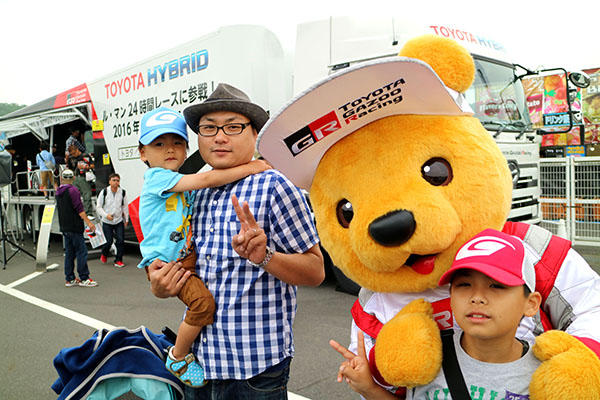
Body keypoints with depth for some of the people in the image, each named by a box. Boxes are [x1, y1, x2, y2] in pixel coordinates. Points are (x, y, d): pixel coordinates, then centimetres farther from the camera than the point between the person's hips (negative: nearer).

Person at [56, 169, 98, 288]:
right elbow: (79, 208, -16)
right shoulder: (72, 190, -11)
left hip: (64, 227, 8)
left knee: (69, 253, 11)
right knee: (81, 252, -5)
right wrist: (88, 222, -15)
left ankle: (70, 279, 14)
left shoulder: (58, 192, 13)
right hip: (74, 227, -8)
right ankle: (84, 279, -4)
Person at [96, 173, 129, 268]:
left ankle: (118, 260, 8)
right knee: (109, 241, -1)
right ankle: (104, 254, 31)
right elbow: (98, 207, -2)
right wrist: (106, 215, -17)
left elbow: (125, 206, 10)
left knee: (121, 240, -6)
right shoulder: (104, 192, -8)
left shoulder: (122, 192, -1)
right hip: (107, 222, -2)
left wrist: (126, 219, 11)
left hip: (119, 221, 2)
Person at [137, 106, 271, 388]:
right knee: (203, 301, -22)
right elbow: (205, 179, -22)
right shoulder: (156, 178, -11)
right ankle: (178, 357, 1)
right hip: (165, 262, -9)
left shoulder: (183, 185, 15)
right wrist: (249, 168, -18)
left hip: (188, 256, 9)